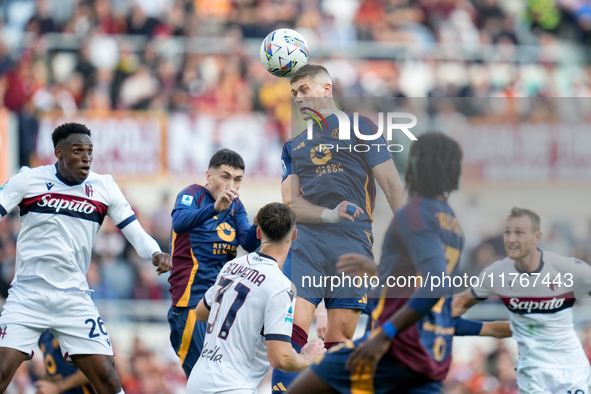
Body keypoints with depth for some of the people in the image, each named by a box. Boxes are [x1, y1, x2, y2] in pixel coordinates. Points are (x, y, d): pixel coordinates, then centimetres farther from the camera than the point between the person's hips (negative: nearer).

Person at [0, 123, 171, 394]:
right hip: (27, 296, -2)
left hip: (74, 298, 2)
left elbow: (135, 231, 7)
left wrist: (155, 253, -13)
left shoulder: (104, 187, 5)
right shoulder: (28, 179, -2)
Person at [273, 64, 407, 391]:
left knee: (340, 336, -4)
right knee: (292, 328, -15)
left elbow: (392, 186, 4)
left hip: (353, 243, -2)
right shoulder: (293, 147, 20)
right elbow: (290, 202, 10)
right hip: (307, 244, 2)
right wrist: (329, 214, -11)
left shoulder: (359, 128, 9)